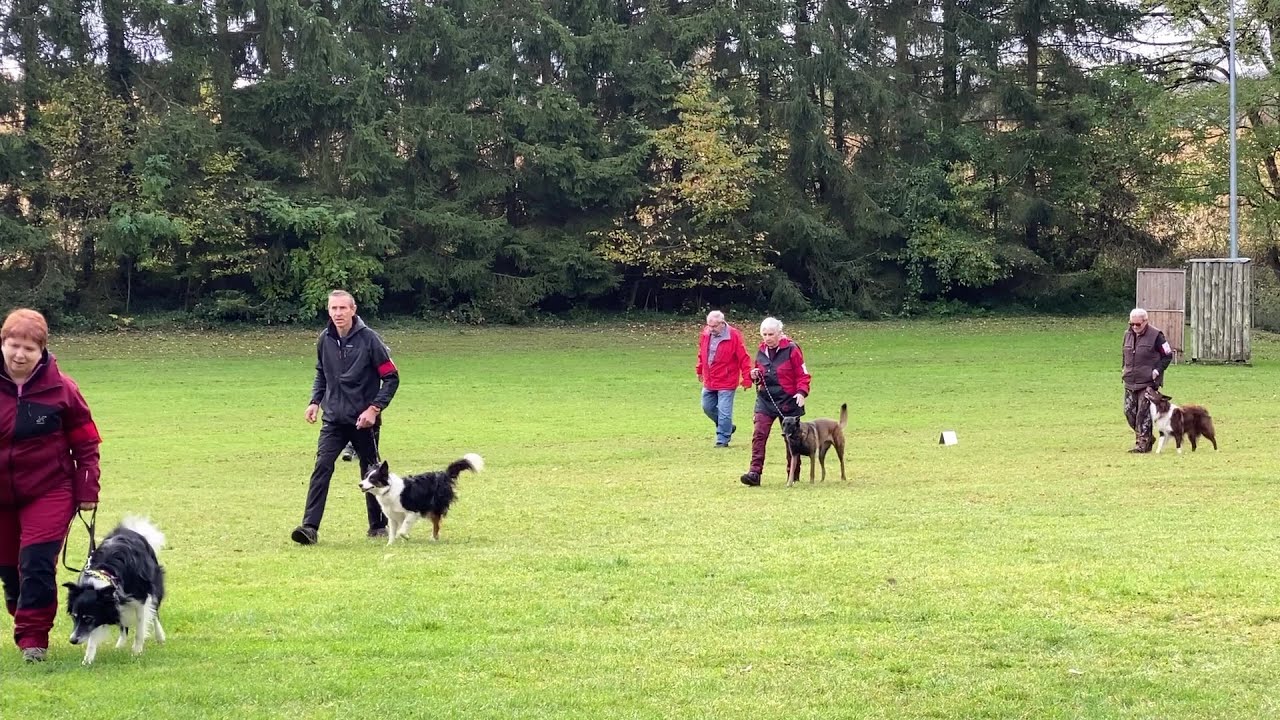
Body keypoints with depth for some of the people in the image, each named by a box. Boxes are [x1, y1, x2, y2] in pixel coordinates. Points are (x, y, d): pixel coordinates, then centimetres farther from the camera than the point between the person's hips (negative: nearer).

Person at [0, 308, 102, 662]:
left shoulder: (60, 388, -8)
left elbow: (86, 443, 1)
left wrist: (87, 490, -2)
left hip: (49, 492, -3)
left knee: (37, 562, -15)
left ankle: (33, 637, -8)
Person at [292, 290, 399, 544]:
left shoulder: (368, 339, -11)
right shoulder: (325, 340, 2)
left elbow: (391, 378, -8)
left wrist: (374, 408, -16)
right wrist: (315, 401, 4)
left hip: (363, 421, -3)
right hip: (333, 419, 3)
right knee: (322, 467, -13)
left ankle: (379, 526, 26)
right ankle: (310, 526, -18)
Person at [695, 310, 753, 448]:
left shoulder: (734, 336, -16)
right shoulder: (706, 333, 0)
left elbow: (744, 358, -14)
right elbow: (701, 353, 17)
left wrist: (747, 379, -14)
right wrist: (700, 370, 23)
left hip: (726, 383, -7)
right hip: (709, 382, 7)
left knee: (724, 412, -5)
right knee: (708, 407, 16)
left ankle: (722, 440, 5)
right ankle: (727, 428, 34)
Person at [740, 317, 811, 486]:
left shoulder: (791, 349, -9)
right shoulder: (761, 351, 7)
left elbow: (802, 374, -7)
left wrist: (801, 392, -21)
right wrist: (755, 376, -2)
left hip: (788, 400, -4)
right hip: (765, 400, 4)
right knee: (759, 435, -11)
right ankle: (755, 472, -17)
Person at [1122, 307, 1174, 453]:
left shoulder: (1155, 335, -8)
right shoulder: (1128, 334, 10)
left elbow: (1168, 355, -3)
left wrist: (1157, 370, -11)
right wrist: (1124, 368, 14)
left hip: (1148, 382, -7)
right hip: (1130, 381, 7)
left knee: (1144, 413, -8)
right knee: (1129, 412, 6)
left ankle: (1143, 443, -4)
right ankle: (1147, 437, 21)